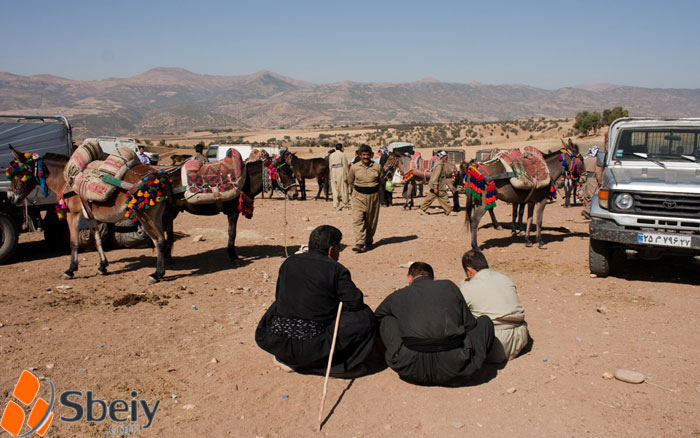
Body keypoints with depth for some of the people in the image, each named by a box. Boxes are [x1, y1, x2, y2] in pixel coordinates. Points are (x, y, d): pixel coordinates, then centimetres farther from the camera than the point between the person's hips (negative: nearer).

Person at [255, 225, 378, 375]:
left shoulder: (289, 262, 9)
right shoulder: (337, 270, -5)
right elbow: (355, 302, -5)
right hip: (311, 345, -6)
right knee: (364, 318, 5)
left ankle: (286, 358, 19)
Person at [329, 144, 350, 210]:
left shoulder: (331, 155, 10)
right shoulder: (342, 154, -5)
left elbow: (330, 166, 12)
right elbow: (345, 165, -6)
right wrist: (347, 174, -1)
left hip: (333, 172, 4)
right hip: (341, 172, -4)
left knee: (334, 188, 6)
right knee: (343, 187, 8)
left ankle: (336, 205, 3)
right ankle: (345, 203, 20)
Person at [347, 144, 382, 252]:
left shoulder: (377, 167, 1)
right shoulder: (354, 167, 0)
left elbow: (381, 181, 12)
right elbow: (350, 181, 13)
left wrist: (372, 187, 6)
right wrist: (359, 188, 8)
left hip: (373, 196, 1)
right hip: (359, 196, -1)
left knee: (371, 220, 9)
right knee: (357, 219, -14)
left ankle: (368, 241, 28)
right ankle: (359, 243, -18)